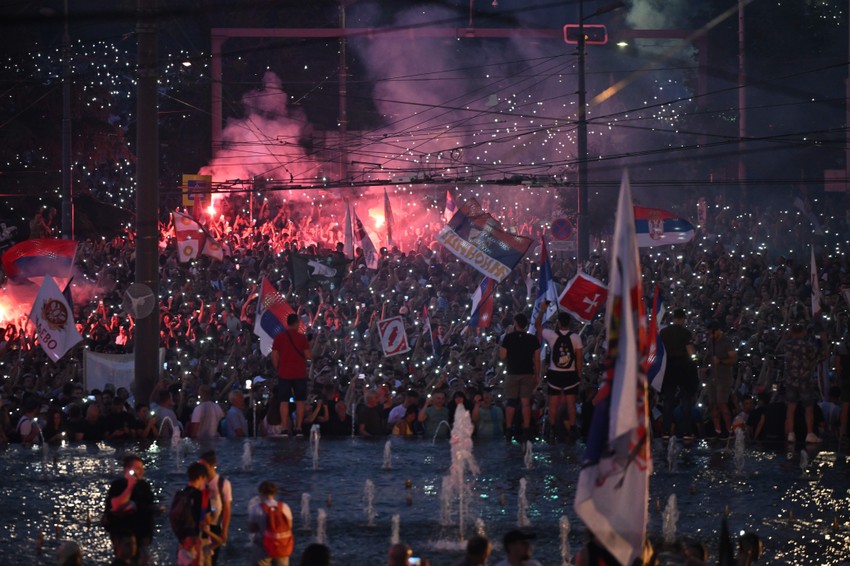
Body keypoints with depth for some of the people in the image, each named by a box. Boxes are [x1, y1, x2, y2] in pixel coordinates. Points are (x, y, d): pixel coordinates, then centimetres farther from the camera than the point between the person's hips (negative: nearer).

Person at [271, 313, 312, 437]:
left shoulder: (279, 337, -1)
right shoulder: (302, 337, -4)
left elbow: (274, 356, -1)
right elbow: (309, 356, -6)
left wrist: (278, 369, 12)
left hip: (284, 374, 1)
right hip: (300, 374, -1)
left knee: (284, 402, 3)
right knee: (300, 401, 6)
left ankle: (285, 429, -3)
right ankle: (298, 429, 1)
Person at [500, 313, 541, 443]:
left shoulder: (509, 337, -5)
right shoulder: (533, 339, 1)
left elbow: (503, 356, -6)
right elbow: (537, 360, 1)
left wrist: (501, 348, 13)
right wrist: (537, 376, 8)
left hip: (513, 373, -1)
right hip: (528, 374, 1)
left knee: (511, 402, 6)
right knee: (526, 402, 2)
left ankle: (509, 430, 5)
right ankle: (526, 431, -3)